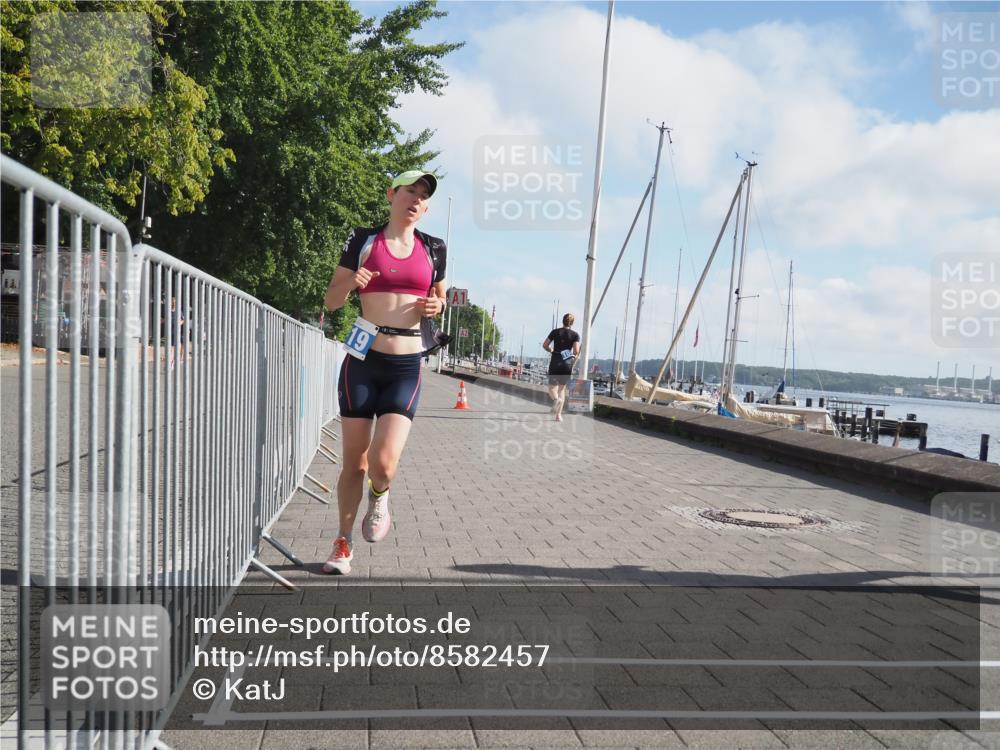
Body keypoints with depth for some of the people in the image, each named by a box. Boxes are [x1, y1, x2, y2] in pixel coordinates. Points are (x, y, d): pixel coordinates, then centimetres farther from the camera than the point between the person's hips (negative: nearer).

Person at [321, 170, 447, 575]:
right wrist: (351, 282, -16)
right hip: (363, 360, 0)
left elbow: (439, 297, 22)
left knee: (384, 461, -15)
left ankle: (379, 497, 22)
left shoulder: (433, 249, 8)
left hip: (406, 367, 1)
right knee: (354, 462, 4)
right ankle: (343, 544, 24)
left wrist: (436, 306, -1)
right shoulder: (363, 239, 3)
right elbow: (331, 301, 5)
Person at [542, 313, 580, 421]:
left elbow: (544, 345, 5)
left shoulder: (555, 332, 4)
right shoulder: (575, 335, 0)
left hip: (555, 363, -1)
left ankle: (556, 399, -30)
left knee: (552, 388, 6)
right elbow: (576, 351, -10)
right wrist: (575, 356, 10)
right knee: (562, 389, 14)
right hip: (567, 364, 1)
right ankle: (558, 414, 8)